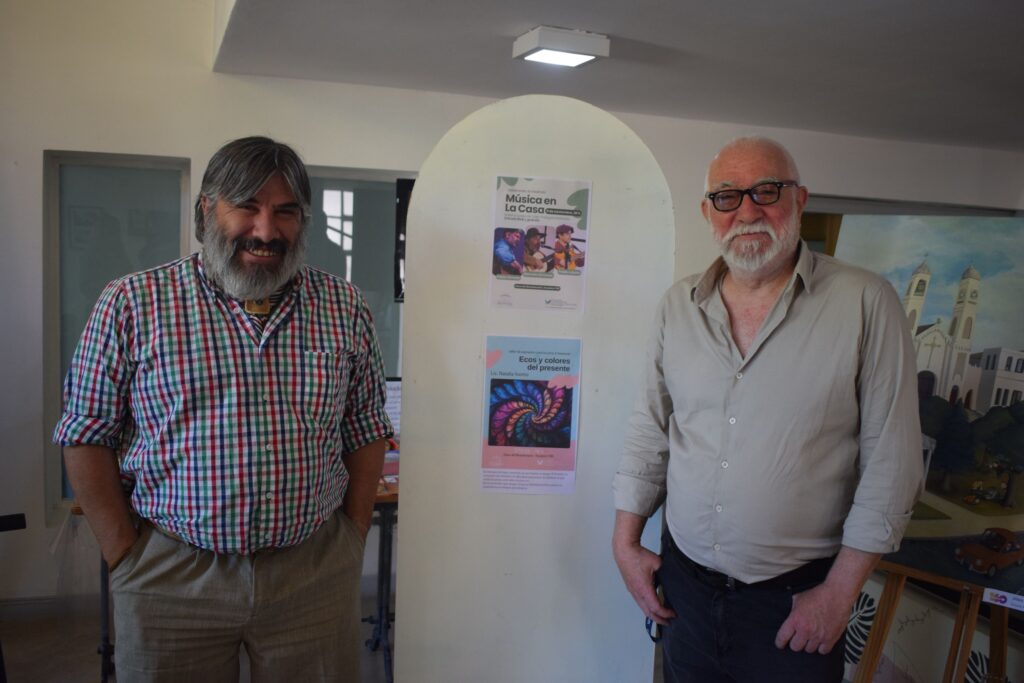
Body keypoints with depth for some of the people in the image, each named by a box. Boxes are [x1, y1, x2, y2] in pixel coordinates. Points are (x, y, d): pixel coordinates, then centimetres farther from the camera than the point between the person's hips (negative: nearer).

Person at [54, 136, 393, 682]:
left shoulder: (345, 308, 2)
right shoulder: (132, 303, -4)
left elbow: (366, 430, 6)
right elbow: (88, 435, -1)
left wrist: (352, 540, 2)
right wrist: (125, 557, -5)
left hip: (317, 574, 2)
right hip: (170, 577, -1)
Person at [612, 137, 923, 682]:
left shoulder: (865, 304, -11)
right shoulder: (679, 305, 1)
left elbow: (890, 460, -9)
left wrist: (841, 589, -9)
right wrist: (626, 542, 5)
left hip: (795, 599, -3)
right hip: (685, 582, 4)